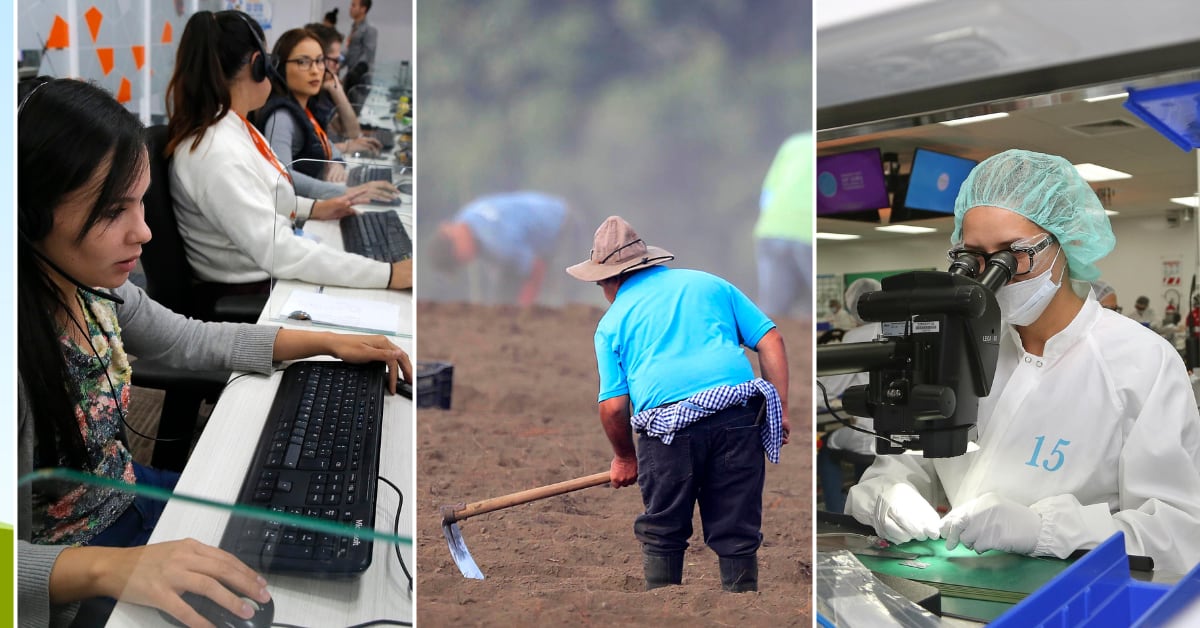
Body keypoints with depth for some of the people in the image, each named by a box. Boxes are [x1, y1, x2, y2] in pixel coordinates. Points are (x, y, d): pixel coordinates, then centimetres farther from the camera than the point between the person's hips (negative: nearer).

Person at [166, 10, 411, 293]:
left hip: (267, 275, 10)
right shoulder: (218, 155, -28)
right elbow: (277, 252, -34)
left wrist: (312, 209, 11)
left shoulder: (231, 128, 3)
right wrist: (388, 274, -36)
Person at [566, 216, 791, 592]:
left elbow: (613, 407, 6)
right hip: (738, 416, 2)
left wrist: (624, 458, 22)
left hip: (666, 427, -1)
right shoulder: (707, 283, 20)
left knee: (662, 537, 15)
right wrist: (780, 408, 12)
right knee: (737, 537, 9)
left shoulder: (611, 323, 14)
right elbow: (769, 340, 11)